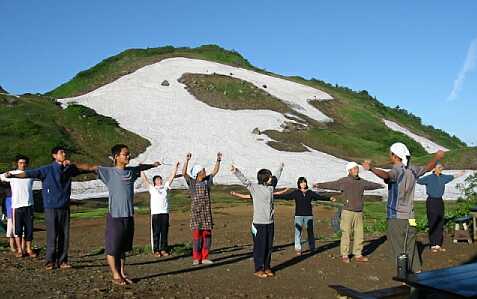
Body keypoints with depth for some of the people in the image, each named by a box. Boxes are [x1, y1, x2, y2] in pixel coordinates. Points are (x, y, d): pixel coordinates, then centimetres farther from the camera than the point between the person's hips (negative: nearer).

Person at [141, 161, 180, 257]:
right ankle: (156, 250, 4)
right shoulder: (152, 189, 11)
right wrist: (141, 169, 10)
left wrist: (176, 167, 15)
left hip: (165, 213, 3)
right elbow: (144, 179, 10)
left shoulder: (165, 187, 18)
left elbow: (172, 177, 17)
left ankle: (163, 249, 11)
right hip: (155, 213, -3)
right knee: (156, 233, -1)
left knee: (164, 232, 4)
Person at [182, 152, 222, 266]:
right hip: (196, 213, -4)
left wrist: (218, 160, 2)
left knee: (207, 236, 5)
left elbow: (215, 171, 12)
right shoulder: (191, 182, -2)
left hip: (207, 213, 4)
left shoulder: (207, 181, 9)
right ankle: (196, 258, 5)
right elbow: (184, 173, -15)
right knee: (197, 236, -3)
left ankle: (204, 258, 13)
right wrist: (187, 160, -23)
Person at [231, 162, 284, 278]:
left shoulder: (271, 187, 9)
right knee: (259, 246, 1)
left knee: (269, 246, 12)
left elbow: (276, 177, 26)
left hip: (270, 222, 6)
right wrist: (236, 171, -34)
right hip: (259, 223, -6)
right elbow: (244, 181, -19)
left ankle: (267, 267, 23)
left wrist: (281, 167, 42)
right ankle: (258, 269, 11)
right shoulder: (254, 187, -7)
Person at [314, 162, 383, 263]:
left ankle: (358, 255, 17)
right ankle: (344, 255, 8)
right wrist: (319, 185, -28)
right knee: (346, 234, -2)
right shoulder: (344, 181, -5)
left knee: (359, 234, 7)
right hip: (347, 212, -5)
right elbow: (332, 184, -14)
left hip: (359, 213, 5)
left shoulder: (362, 182, 12)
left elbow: (371, 184, 32)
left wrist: (379, 185, 49)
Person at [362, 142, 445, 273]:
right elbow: (428, 167, 25)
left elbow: (387, 175, -38)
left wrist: (371, 168, -51)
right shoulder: (412, 170, 7)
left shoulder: (398, 170, -14)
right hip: (409, 216, 7)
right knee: (410, 247, 16)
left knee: (399, 249, -1)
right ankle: (416, 271, 22)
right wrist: (437, 157, 41)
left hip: (396, 216, -7)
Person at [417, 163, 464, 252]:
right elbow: (418, 180, -20)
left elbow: (451, 177, 28)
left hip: (440, 201, 6)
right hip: (431, 201, -6)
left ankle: (438, 245, 13)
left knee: (440, 224, 6)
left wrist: (458, 175, 44)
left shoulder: (443, 177, 8)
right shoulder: (429, 178, -10)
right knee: (432, 224, -5)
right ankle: (433, 246, 1)